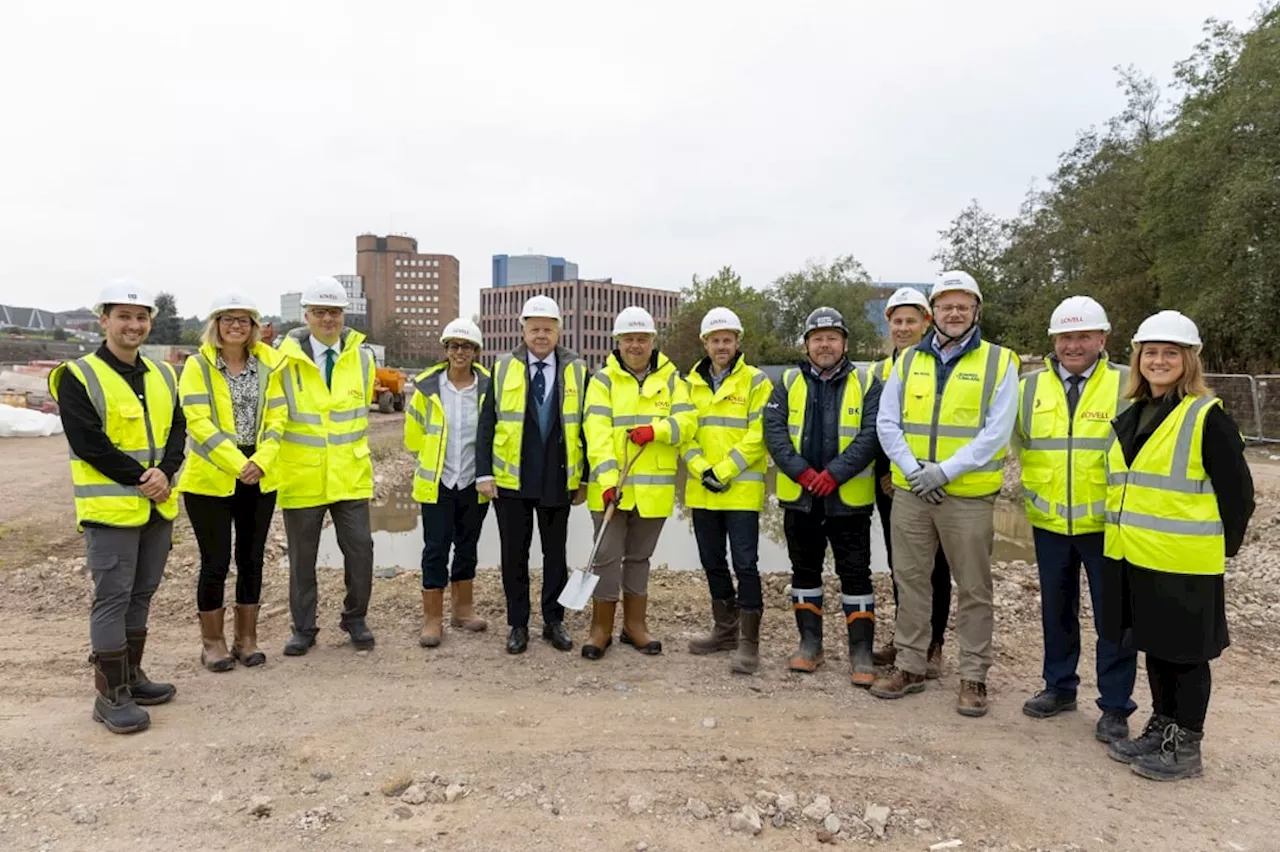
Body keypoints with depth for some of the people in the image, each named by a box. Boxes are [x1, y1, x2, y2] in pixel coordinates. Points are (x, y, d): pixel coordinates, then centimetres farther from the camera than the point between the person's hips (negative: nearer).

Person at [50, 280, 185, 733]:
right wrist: (141, 479, -16)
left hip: (158, 506, 6)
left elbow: (177, 429, 7)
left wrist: (164, 473, -11)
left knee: (141, 594, 15)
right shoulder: (78, 377, -8)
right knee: (112, 599, -2)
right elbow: (88, 442, -15)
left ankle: (131, 675, 28)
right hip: (110, 507, -6)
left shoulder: (162, 374, 11)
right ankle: (111, 694, 8)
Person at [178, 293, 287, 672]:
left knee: (251, 559, 10)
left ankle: (246, 637, 23)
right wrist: (237, 464, -21)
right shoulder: (198, 365, -4)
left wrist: (261, 461, -14)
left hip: (259, 479, 3)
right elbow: (199, 422, -13)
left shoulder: (267, 365, 5)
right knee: (216, 562, 2)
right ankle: (212, 642, 18)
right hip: (210, 479, -3)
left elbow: (276, 418, 1)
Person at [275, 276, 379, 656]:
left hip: (350, 475, 2)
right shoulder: (286, 358, -7)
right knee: (302, 557, 10)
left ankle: (355, 619, 22)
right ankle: (303, 628, 26)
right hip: (300, 477, -1)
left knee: (360, 548, 1)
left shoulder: (361, 356, 1)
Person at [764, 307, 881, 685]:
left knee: (855, 575, 3)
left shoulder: (866, 384, 1)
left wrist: (834, 474, -20)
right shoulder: (789, 383, 6)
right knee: (804, 571, 12)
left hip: (849, 499, -2)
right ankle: (810, 643, 25)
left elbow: (870, 436, -9)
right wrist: (802, 472, -16)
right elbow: (774, 431, -3)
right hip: (799, 497, 3)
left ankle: (861, 652, 13)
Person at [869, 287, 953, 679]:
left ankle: (932, 645, 13)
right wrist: (883, 473, 1)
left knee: (934, 565, 3)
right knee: (898, 562, 13)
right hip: (890, 484, 5)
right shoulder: (879, 371, 12)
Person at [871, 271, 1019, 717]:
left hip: (969, 495, -3)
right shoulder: (909, 360, 8)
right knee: (910, 580, 12)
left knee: (973, 588, 6)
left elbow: (996, 432, -9)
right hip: (910, 492, 3)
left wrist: (944, 470, -16)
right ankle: (909, 664, 25)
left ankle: (974, 675, 20)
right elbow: (887, 422, 3)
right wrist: (912, 469, -10)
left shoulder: (998, 362, -1)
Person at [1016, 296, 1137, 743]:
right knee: (1056, 609, 15)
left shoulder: (1126, 385, -4)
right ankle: (1059, 687, 32)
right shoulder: (1031, 386, 4)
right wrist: (1030, 487, 8)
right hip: (1049, 522, 3)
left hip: (1107, 523, -3)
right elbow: (1016, 440, 15)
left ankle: (1115, 706, 20)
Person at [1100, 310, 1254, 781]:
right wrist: (1127, 533, 16)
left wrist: (1224, 547, -3)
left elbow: (1237, 490, -8)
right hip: (1133, 558, 7)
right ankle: (1160, 730, 32)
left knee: (1186, 652, 6)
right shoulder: (1129, 417, 11)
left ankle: (1185, 746, 20)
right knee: (1154, 646, 17)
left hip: (1185, 562, -7)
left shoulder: (1207, 416, -10)